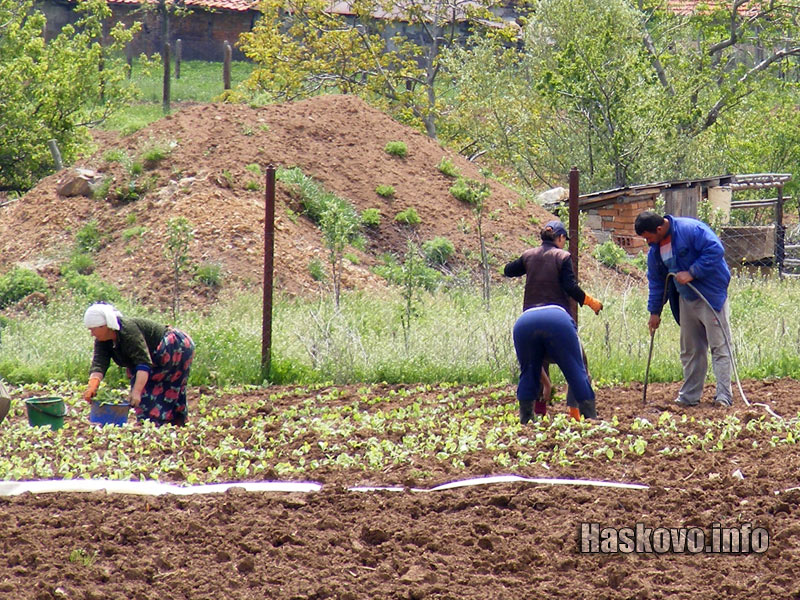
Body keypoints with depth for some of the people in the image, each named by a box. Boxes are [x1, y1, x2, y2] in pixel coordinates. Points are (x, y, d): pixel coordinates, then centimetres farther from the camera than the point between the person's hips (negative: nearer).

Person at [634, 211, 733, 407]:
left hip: (711, 296, -8)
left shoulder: (691, 229, -18)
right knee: (690, 350, 11)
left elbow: (715, 251, -24)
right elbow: (656, 281, 17)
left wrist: (692, 273, -24)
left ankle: (724, 396, -10)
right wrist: (654, 311, 17)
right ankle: (690, 396, 17)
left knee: (719, 346, -8)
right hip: (686, 300, 8)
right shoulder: (655, 249, 7)